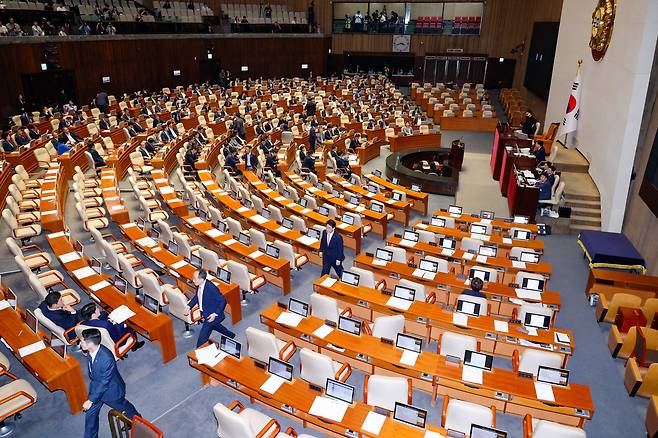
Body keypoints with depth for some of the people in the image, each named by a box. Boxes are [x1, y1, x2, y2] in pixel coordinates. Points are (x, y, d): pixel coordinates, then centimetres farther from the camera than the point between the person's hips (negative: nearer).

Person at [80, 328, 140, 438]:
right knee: (90, 414, 13)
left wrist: (91, 400, -22)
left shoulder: (107, 359, -42)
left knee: (123, 407, 22)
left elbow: (103, 384, -30)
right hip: (96, 387, 6)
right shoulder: (92, 351, -18)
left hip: (111, 390, -6)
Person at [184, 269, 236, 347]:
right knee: (214, 325, 33)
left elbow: (223, 301, -26)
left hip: (212, 315, -9)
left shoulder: (211, 288, -35)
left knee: (202, 337, -3)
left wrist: (215, 314, -31)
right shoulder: (199, 285, -11)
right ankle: (231, 335, 56)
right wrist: (189, 305, -3)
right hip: (206, 313, 9)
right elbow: (197, 296, 9)